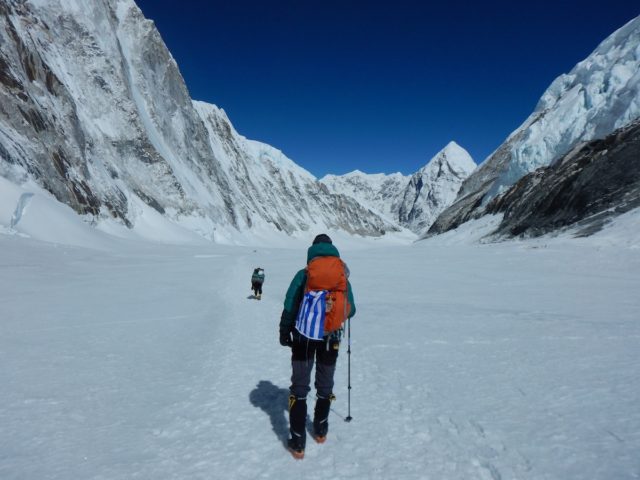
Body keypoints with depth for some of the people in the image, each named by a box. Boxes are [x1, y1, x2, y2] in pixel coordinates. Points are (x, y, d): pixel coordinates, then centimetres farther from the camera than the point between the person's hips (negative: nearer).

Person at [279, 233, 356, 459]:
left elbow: (289, 308, -9)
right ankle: (321, 430, 36)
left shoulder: (303, 274, -7)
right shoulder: (343, 275, 0)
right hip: (331, 338, 2)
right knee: (325, 385, 20)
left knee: (299, 387, 7)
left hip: (304, 335, -2)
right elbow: (351, 310, 6)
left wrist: (284, 333, 4)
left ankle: (298, 443, 9)